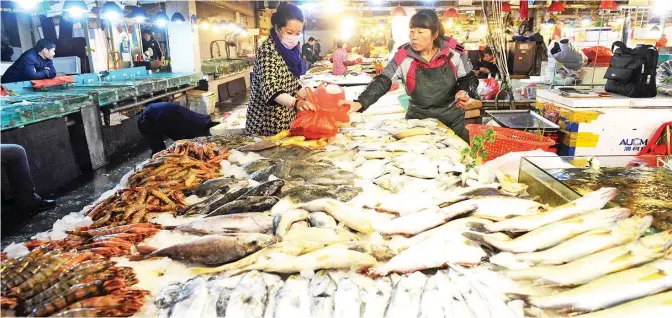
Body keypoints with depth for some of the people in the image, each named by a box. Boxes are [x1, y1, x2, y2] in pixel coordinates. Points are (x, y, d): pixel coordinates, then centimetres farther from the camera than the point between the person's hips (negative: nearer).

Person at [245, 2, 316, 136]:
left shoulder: (291, 49, 6)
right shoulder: (268, 50, -18)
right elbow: (270, 88, -29)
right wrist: (296, 103, -44)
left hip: (286, 119, 7)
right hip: (268, 122, -7)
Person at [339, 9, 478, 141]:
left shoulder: (453, 51, -11)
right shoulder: (404, 56, -12)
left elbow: (469, 78, 3)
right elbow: (382, 82, -19)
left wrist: (463, 92, -20)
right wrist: (360, 103, -34)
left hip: (452, 119, 1)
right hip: (419, 119, 0)